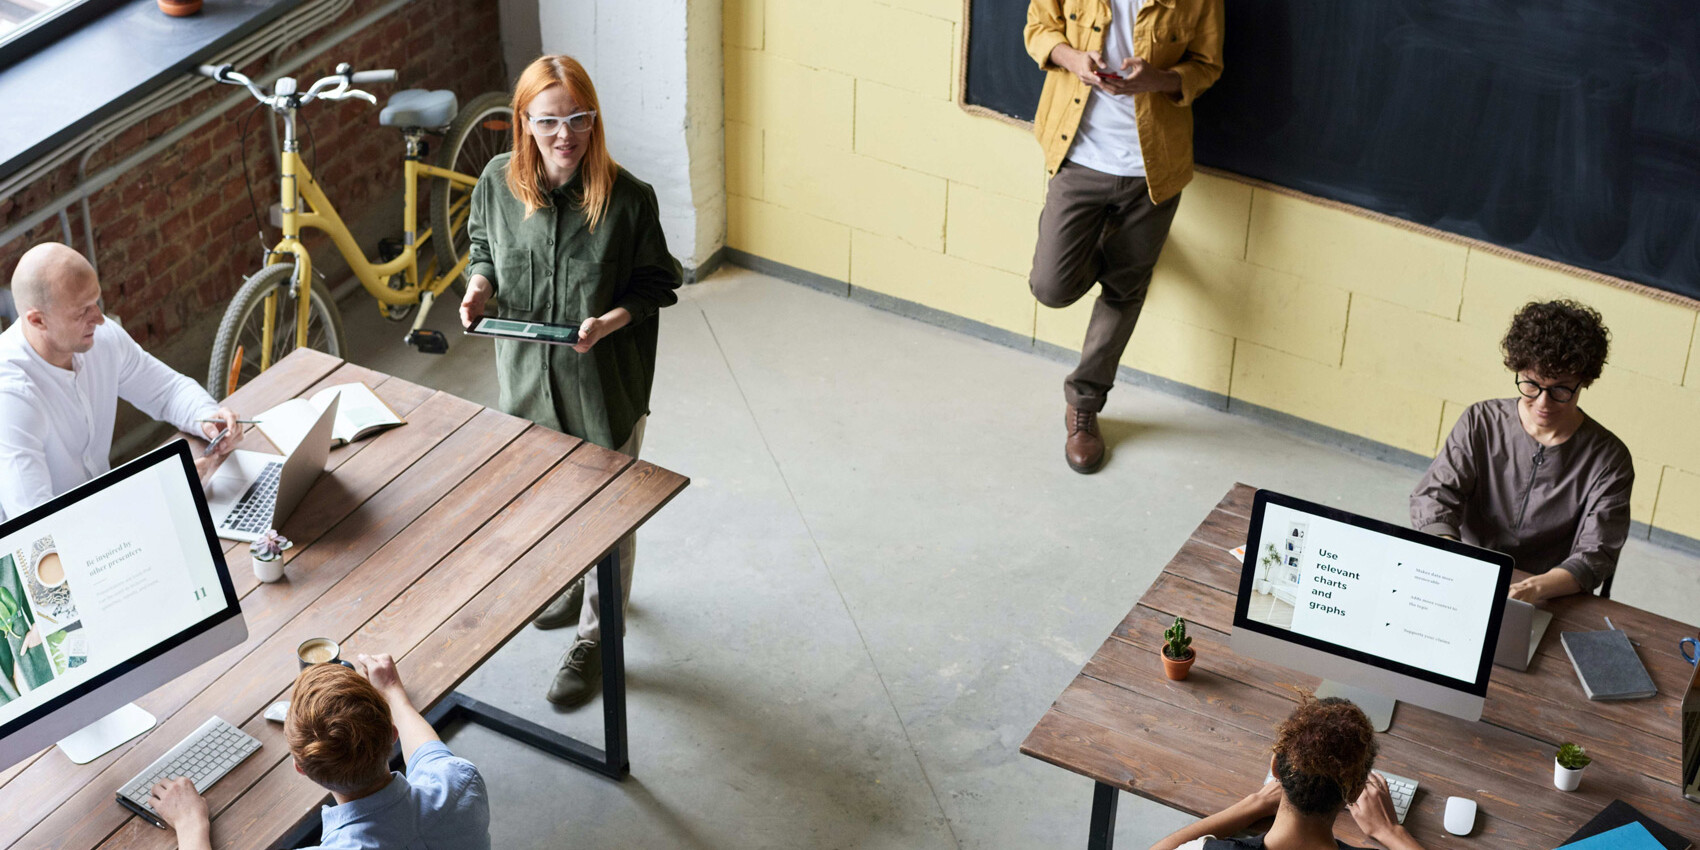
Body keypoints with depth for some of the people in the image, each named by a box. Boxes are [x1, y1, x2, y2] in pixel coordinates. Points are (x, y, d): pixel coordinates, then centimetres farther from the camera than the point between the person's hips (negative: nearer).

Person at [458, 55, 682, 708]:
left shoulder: (628, 198, -21)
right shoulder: (498, 183, -11)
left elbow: (658, 283, -9)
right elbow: (483, 248, 9)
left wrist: (615, 318, -27)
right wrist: (479, 285, -12)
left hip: (606, 382, -4)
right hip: (529, 376, 4)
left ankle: (595, 635, 28)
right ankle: (571, 581, 54)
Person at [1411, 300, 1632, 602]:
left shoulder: (1609, 460, -4)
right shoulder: (1481, 423, 2)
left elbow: (1595, 556, -12)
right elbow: (1432, 496, -4)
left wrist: (1536, 588, -33)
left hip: (1550, 606, -1)